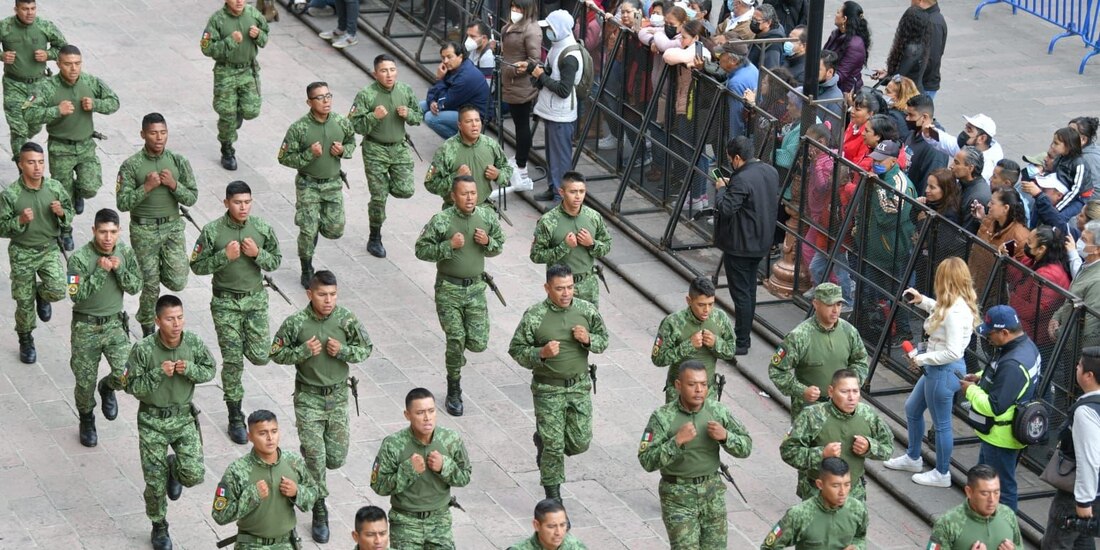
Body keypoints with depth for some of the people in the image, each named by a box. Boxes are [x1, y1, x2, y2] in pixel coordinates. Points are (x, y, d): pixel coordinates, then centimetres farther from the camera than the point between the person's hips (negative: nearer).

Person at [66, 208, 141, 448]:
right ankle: (87, 422, 35)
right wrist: (101, 271, -26)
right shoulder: (80, 258, -17)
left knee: (126, 375, -14)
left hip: (114, 323, 2)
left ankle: (107, 387, 23)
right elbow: (76, 295, -22)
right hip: (86, 327, -2)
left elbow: (136, 287, -2)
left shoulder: (126, 252, -4)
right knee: (85, 382, 7)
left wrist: (119, 269, -19)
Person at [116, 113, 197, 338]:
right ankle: (147, 329, 27)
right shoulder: (131, 165, -8)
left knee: (177, 283, -6)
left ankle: (159, 268, 30)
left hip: (173, 227, 2)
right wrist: (147, 187, -21)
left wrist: (173, 184, -16)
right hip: (144, 230, -2)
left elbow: (192, 198, 0)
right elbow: (122, 203, -11)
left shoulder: (178, 161, -1)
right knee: (150, 286, 4)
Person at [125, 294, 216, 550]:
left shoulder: (193, 342, -11)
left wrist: (190, 370, -17)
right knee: (155, 482, 4)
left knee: (194, 474, -9)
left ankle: (173, 468, 28)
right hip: (152, 421, -2)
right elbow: (132, 386, -13)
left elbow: (210, 370, 3)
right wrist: (158, 374, -27)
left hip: (183, 417, 2)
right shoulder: (143, 349, -19)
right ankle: (159, 528, 29)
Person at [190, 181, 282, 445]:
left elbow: (276, 260, 5)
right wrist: (225, 256, -20)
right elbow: (197, 266, -7)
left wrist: (257, 254, -15)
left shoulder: (262, 228, -3)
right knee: (232, 361, 1)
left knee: (260, 356, -2)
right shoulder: (212, 232, -11)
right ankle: (235, 418, 13)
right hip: (225, 303, -2)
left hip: (256, 299, 2)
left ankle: (245, 341, 35)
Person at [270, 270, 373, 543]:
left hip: (337, 396, 2)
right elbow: (276, 353, -2)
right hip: (308, 397, -2)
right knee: (315, 457, -3)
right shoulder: (296, 322, -13)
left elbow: (366, 349, 1)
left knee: (336, 458, 8)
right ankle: (319, 512, 13)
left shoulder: (346, 318, -9)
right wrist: (303, 351, -19)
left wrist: (343, 350, -17)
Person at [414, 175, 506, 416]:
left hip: (476, 288, 3)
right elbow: (421, 250, -9)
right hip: (448, 289, -3)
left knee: (478, 342, -1)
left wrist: (488, 242, -10)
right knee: (455, 340, -4)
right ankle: (454, 391, 16)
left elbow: (499, 246, 12)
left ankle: (457, 348, 36)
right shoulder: (441, 221, -12)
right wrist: (449, 246, -21)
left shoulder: (487, 216, 0)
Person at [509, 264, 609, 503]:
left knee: (580, 441, 6)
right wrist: (541, 353, -24)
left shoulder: (586, 310, -1)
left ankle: (543, 440, 38)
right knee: (553, 445, 0)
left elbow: (603, 340, 10)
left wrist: (588, 339, -13)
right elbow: (516, 349, -6)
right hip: (548, 390, -3)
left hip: (580, 386, 3)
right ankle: (553, 496, 18)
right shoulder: (534, 316, -11)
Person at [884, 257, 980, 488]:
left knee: (941, 424, 7)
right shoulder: (957, 304, 2)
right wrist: (922, 300, 17)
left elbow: (953, 352, -28)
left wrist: (922, 359, -18)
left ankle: (942, 474, 23)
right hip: (937, 369, 11)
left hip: (945, 372, -11)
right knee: (912, 408, 25)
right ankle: (913, 458, 42)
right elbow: (940, 310, 28)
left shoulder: (955, 312, -27)